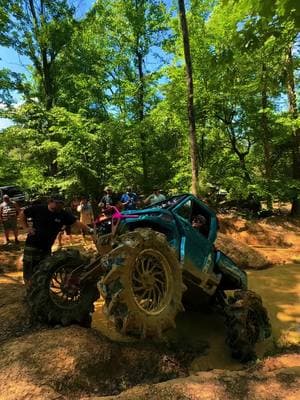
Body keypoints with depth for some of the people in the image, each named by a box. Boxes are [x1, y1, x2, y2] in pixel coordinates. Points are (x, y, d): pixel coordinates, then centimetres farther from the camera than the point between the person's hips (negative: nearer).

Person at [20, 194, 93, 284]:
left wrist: (89, 230, -31)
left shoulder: (63, 214, -8)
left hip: (47, 247, 3)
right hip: (33, 245, -3)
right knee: (30, 270, 1)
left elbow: (76, 223, -17)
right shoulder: (38, 209, -10)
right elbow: (23, 214, 4)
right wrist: (26, 228, -5)